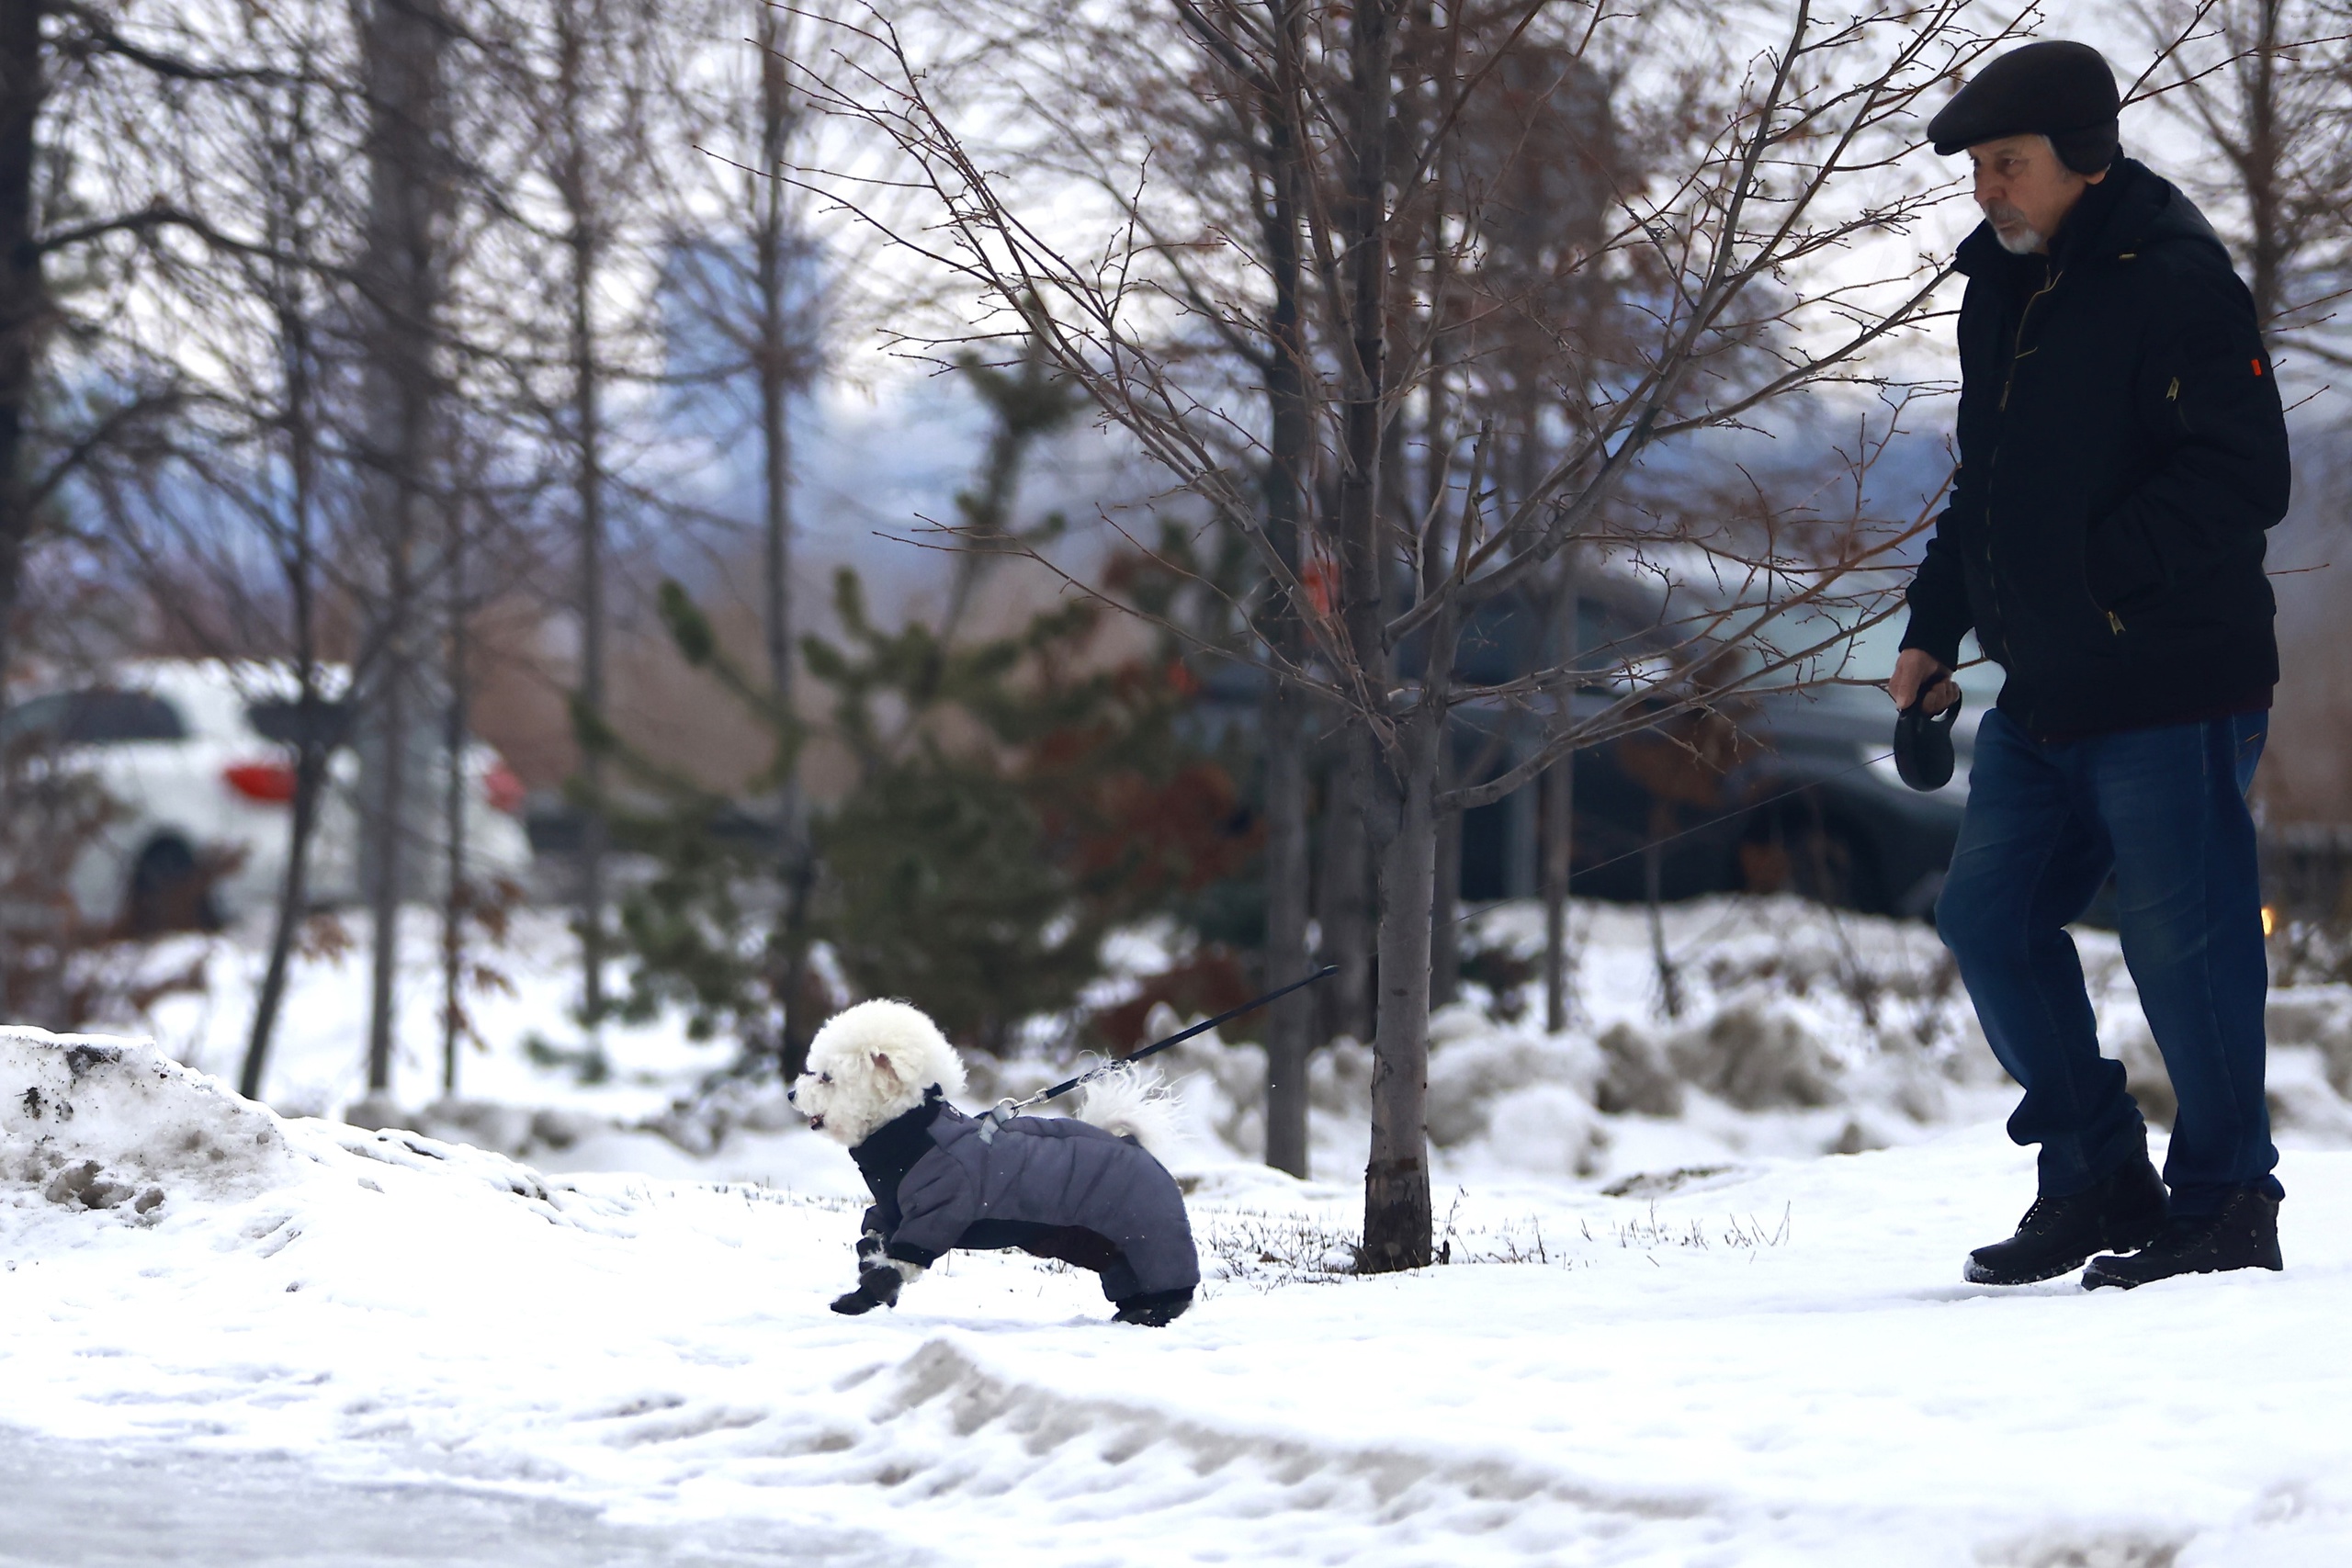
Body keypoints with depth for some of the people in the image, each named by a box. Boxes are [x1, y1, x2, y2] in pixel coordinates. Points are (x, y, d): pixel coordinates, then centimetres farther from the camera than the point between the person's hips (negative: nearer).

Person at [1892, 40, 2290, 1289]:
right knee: (1989, 915, 10)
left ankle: (2226, 1206, 8)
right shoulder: (2001, 290, 13)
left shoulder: (2174, 280, -13)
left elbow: (2243, 481, -18)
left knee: (2181, 940, -4)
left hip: (2170, 690, -9)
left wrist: (2096, 568, -19)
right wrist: (1933, 625, 15)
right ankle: (2095, 1179, 21)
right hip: (2042, 695, 9)